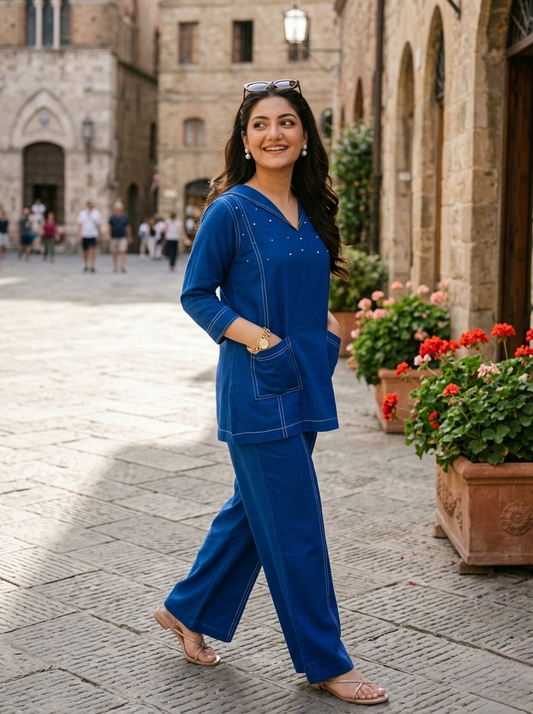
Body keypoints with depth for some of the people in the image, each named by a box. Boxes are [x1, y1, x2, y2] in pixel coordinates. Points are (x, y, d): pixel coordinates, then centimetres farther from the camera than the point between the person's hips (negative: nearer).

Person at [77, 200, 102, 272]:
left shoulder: (97, 213, 7)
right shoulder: (82, 213, 6)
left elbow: (99, 225, 11)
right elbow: (79, 225, 4)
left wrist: (99, 234, 9)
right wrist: (79, 235, -3)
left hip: (93, 235, -1)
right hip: (84, 235, 1)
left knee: (93, 249, -14)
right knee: (85, 251, 8)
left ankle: (92, 266, -15)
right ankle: (85, 265, 23)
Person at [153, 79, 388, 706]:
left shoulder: (310, 209, 10)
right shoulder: (231, 210, -10)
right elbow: (196, 294, -7)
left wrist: (326, 325, 2)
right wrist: (260, 338, -17)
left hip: (304, 384, 8)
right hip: (257, 388, -8)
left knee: (255, 509, 17)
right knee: (294, 525, 0)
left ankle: (187, 610, 36)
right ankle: (325, 662, 14)